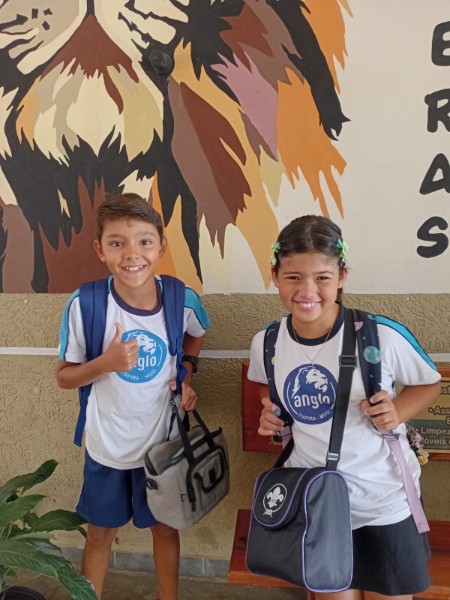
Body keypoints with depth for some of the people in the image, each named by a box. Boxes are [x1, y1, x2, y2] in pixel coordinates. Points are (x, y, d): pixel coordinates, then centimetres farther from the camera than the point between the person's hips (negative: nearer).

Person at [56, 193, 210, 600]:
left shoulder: (182, 301, -18)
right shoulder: (84, 305, -22)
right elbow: (64, 377, -11)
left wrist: (186, 374, -7)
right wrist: (105, 363, -29)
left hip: (163, 442, 1)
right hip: (106, 446, -1)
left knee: (165, 528, 22)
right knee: (100, 534, 20)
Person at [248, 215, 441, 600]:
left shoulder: (382, 336, -21)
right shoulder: (266, 343, -10)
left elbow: (430, 384, -2)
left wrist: (397, 412, -20)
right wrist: (269, 412, -6)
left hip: (384, 502, -2)